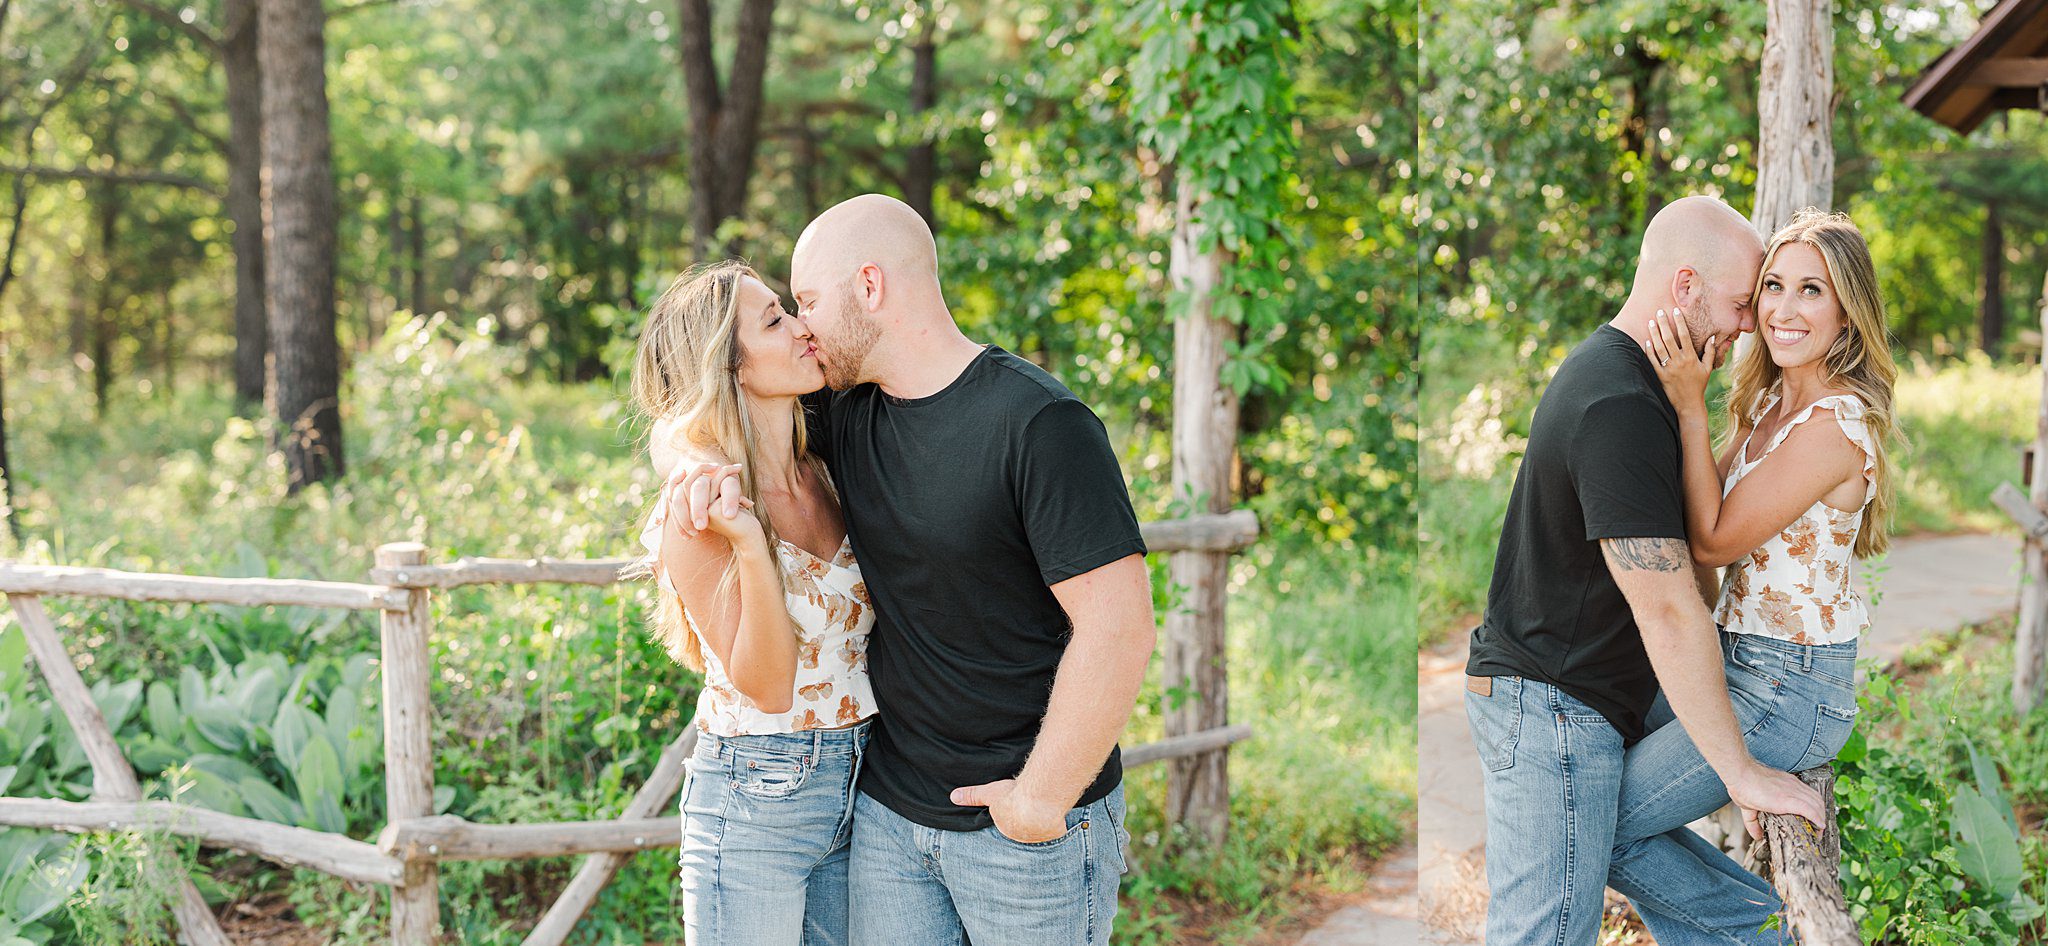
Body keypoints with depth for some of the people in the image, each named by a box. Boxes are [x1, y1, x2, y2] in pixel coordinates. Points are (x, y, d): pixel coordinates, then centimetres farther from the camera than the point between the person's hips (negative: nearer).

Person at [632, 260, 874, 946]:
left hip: (854, 786, 6)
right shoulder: (699, 510, -15)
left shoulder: (820, 479, 4)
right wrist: (749, 543, -29)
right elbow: (766, 687, -19)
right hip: (756, 803, -6)